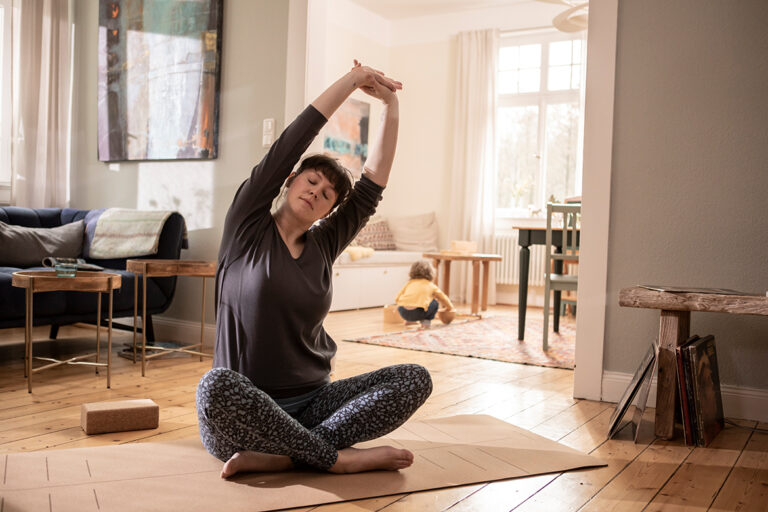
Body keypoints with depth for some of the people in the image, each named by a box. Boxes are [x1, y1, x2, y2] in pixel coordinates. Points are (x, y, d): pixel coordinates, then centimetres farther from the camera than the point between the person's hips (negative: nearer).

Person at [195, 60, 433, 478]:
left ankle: (280, 457, -25)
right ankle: (337, 457, -21)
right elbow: (290, 145, -7)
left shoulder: (323, 246, 10)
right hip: (244, 413, -4)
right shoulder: (247, 230, 0)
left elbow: (373, 184, 4)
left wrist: (391, 107, -3)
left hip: (311, 404, 5)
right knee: (215, 386, -39)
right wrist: (353, 79, -5)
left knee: (414, 379, -16)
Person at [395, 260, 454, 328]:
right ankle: (426, 320, 6)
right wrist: (450, 307, 53)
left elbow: (397, 299, 19)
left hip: (403, 313, 3)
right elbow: (444, 298, 32)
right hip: (418, 312, -3)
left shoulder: (409, 283, 24)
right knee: (435, 303, 20)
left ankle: (409, 320, 29)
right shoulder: (431, 285, 21)